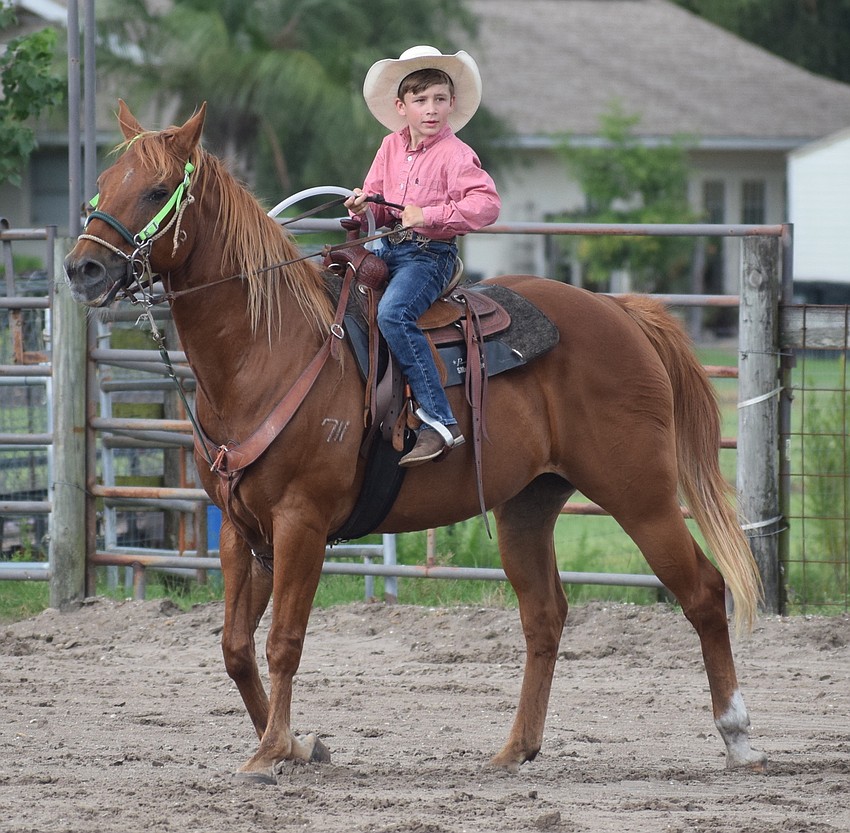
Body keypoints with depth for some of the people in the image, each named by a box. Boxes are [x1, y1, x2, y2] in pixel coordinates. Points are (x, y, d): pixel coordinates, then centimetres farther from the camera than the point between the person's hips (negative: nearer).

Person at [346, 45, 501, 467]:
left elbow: (486, 204, -21)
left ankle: (439, 423, -35)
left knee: (393, 312, -32)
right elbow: (378, 198, 20)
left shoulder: (455, 155, -10)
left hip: (430, 253, -8)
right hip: (388, 249, 8)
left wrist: (428, 216, -27)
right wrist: (366, 204, -5)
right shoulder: (391, 147, 11)